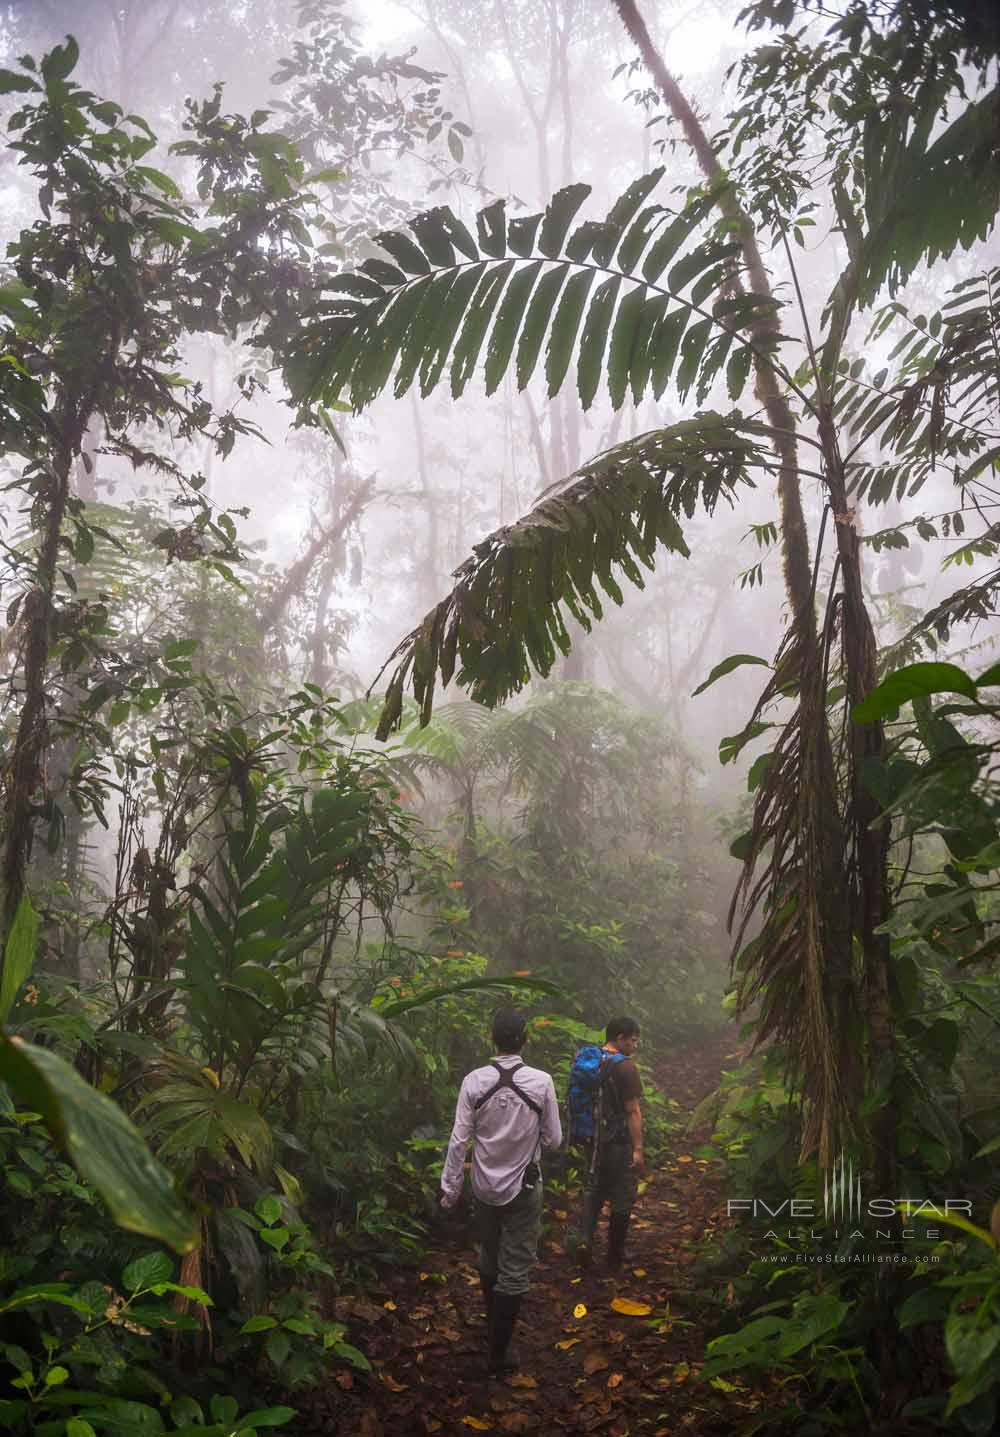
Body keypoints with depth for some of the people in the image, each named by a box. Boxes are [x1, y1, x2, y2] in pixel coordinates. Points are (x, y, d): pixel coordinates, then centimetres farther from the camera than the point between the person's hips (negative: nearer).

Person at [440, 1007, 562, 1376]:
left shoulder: (474, 1081, -14)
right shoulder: (541, 1082, -17)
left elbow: (459, 1140, -10)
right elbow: (554, 1139, -7)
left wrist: (450, 1187, 0)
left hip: (485, 1188, 3)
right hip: (524, 1189, -2)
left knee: (489, 1258, 24)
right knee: (515, 1271, 9)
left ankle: (493, 1324, 44)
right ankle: (498, 1353, 15)